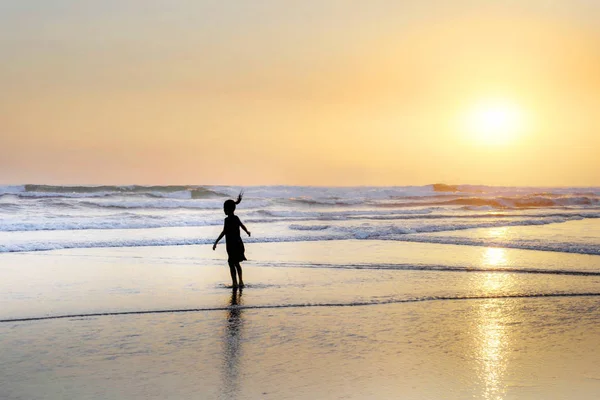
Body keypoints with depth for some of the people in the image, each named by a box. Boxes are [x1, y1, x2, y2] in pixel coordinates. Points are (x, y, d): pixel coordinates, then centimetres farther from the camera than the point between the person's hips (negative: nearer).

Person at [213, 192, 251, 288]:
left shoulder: (228, 220, -15)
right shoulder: (236, 218, 9)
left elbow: (224, 232, -23)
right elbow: (242, 226, 27)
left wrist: (216, 242, -26)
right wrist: (247, 231, 47)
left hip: (232, 245, -8)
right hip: (239, 243, 8)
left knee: (232, 264, -2)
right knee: (236, 263, 19)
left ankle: (235, 283, -2)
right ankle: (240, 282, 21)